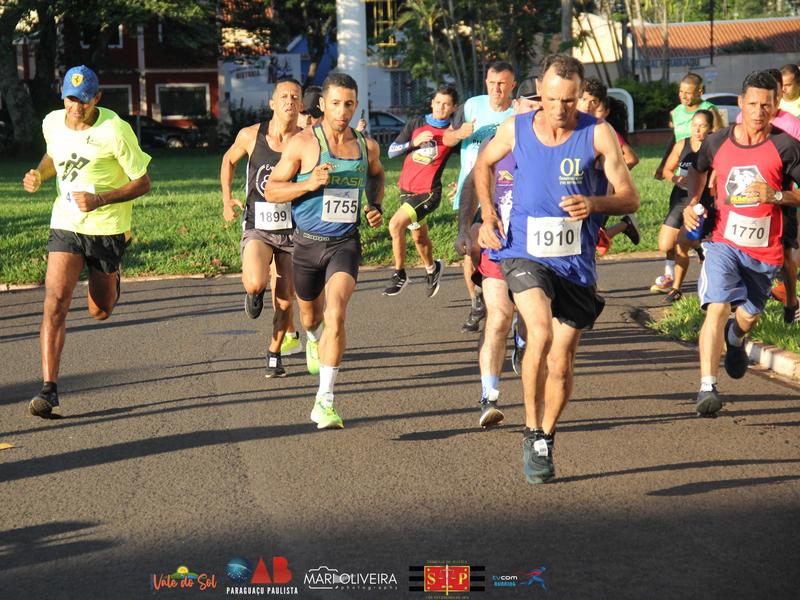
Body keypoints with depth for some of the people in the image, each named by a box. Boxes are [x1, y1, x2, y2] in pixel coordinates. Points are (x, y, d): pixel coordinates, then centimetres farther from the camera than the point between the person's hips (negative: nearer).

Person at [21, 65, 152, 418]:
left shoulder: (115, 130, -16)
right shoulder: (52, 123, -2)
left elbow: (143, 182, -11)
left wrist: (101, 200, -24)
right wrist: (38, 175, 0)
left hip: (107, 228, -2)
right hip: (65, 226, 2)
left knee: (100, 312, 12)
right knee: (55, 303, -15)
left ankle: (111, 278, 50)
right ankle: (49, 389, -16)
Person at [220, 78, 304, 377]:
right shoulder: (250, 136, -5)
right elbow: (229, 160, 16)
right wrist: (227, 199, 9)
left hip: (293, 229, 1)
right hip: (257, 227, -1)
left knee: (285, 300, 4)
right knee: (256, 284, -26)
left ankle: (275, 351, 29)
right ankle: (254, 293, 11)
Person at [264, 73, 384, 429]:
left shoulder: (367, 146, 2)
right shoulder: (303, 143, -9)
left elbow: (376, 175, 26)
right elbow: (271, 190, -8)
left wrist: (376, 206, 8)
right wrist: (308, 183, -23)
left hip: (345, 243, 0)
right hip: (308, 243, 0)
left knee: (336, 314, -20)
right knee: (310, 314, 20)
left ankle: (324, 401, -18)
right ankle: (313, 337, 61)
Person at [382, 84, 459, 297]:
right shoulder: (416, 124, 4)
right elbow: (392, 151, 2)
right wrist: (413, 143, -11)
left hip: (428, 192, -5)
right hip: (406, 189, 5)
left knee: (396, 225, -21)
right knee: (419, 237, 18)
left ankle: (399, 274, -7)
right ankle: (432, 269, 44)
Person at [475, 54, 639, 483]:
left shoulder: (597, 134, -7)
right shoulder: (515, 130, -2)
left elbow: (630, 198, -6)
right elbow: (484, 163, 20)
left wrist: (594, 204, -25)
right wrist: (487, 214, 7)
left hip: (575, 261, 1)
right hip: (524, 253, -1)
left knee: (561, 364, 7)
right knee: (540, 333, -27)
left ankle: (546, 440, 31)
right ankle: (532, 433, -14)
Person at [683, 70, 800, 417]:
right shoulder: (718, 142, 0)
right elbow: (698, 170, 21)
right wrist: (692, 203, 5)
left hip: (765, 250, 0)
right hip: (724, 242, 0)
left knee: (748, 315, 16)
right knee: (717, 308, -20)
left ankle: (735, 338, 56)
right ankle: (707, 387, -23)